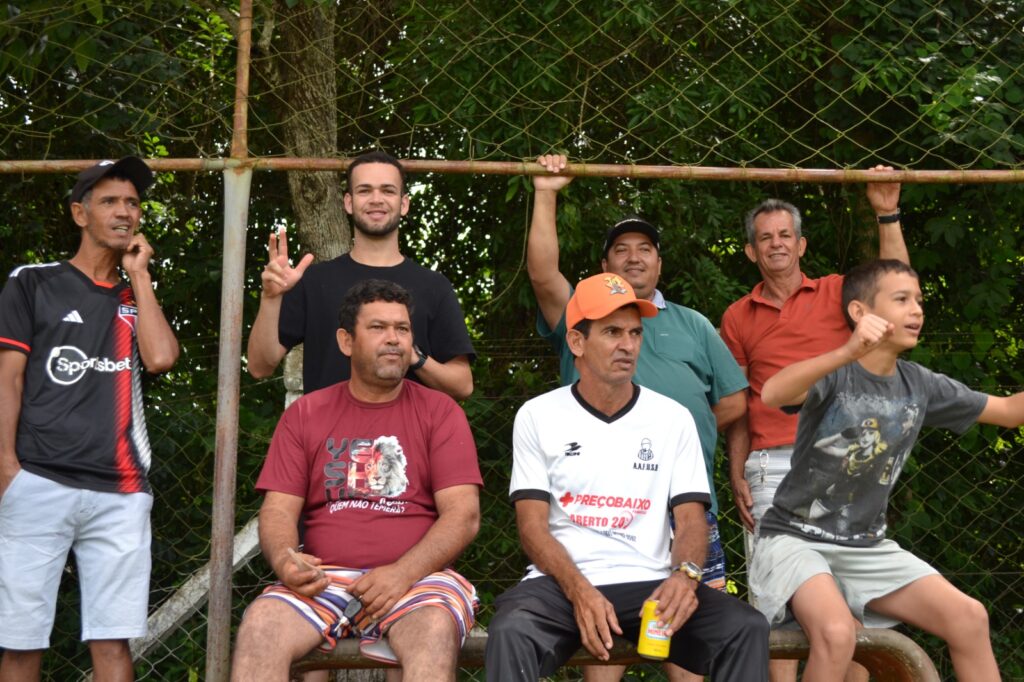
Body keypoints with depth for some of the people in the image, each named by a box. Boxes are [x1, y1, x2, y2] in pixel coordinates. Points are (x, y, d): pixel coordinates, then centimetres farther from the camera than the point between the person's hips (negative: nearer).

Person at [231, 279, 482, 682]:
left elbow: (463, 514, -3)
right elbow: (279, 509, 7)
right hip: (324, 579, 2)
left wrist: (402, 573, -18)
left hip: (417, 577, -1)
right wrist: (283, 560, -17)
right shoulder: (305, 414, 13)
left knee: (435, 632, -36)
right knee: (260, 626, -29)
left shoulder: (439, 412, 7)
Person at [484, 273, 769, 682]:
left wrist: (685, 575, -20)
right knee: (510, 632, -35)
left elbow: (690, 518, 4)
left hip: (650, 584, 2)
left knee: (746, 628, -24)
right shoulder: (537, 416, 5)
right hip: (562, 582, -2)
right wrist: (579, 591, -20)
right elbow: (533, 526, -1)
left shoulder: (673, 418, 9)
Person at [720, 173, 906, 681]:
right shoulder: (738, 318, 14)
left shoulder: (836, 293, 11)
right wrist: (737, 477, 6)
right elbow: (736, 407, 14)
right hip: (769, 467, 1)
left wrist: (887, 215, -12)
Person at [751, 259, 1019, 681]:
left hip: (867, 547, 6)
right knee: (836, 633, -32)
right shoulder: (836, 373, -14)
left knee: (969, 618, -8)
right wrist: (849, 352, -50)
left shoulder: (920, 385, 4)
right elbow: (771, 394, -37)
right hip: (796, 539, -6)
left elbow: (1010, 410, 14)